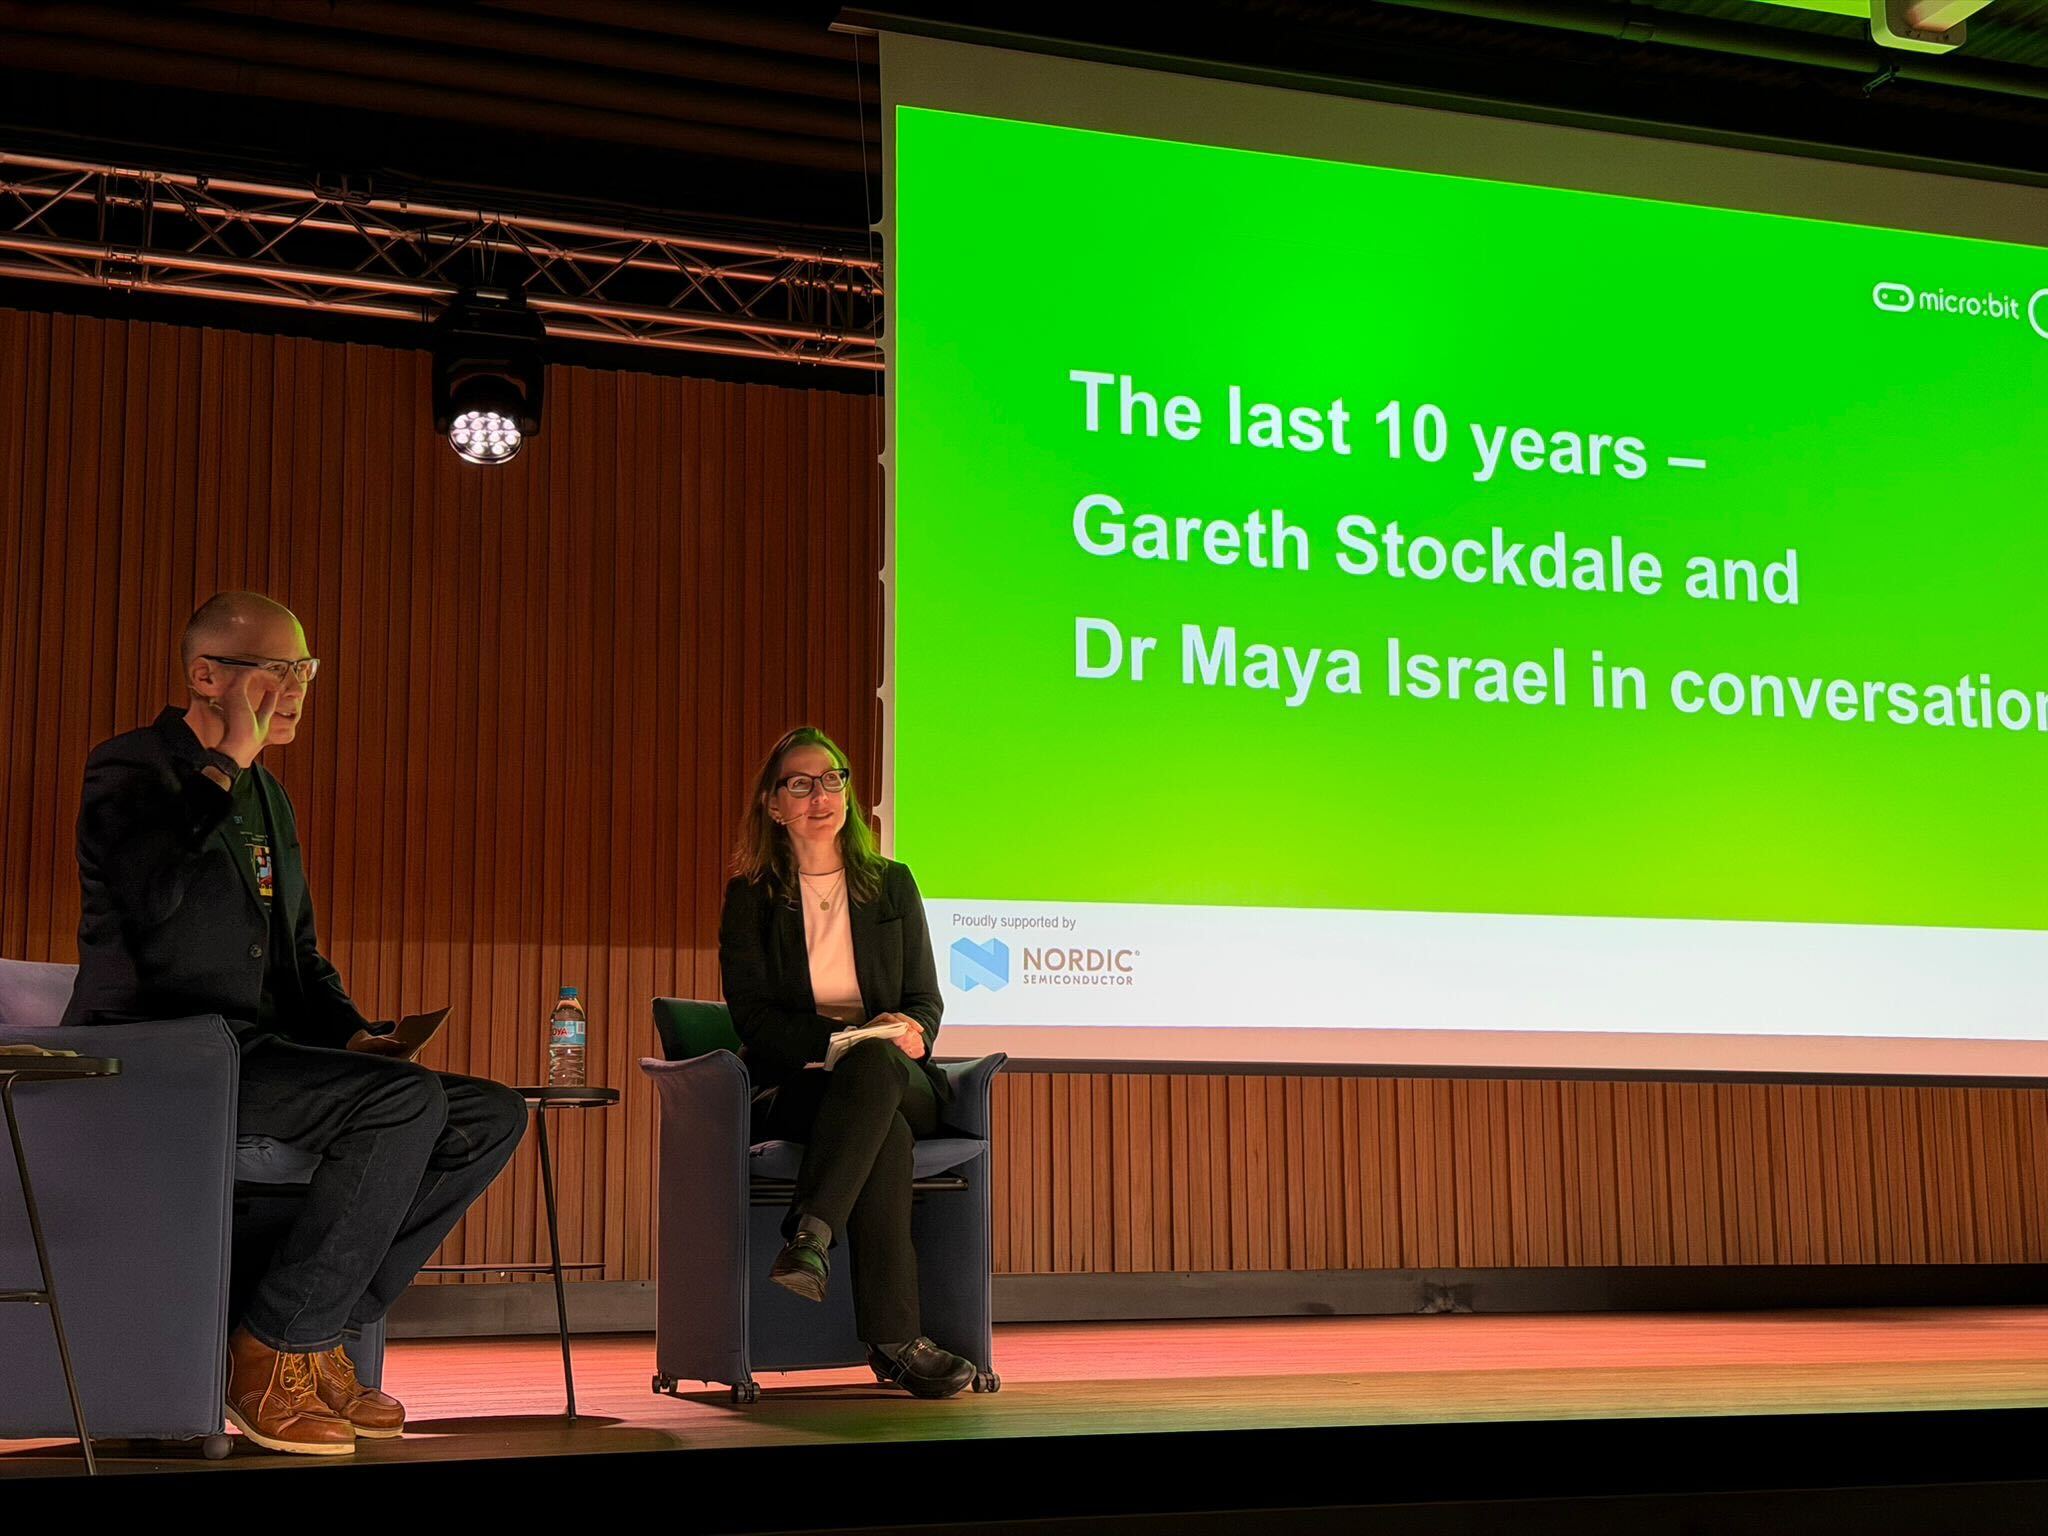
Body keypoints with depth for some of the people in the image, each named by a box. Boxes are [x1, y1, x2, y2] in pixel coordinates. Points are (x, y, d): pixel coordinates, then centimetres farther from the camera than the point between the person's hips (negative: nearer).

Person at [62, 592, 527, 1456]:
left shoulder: (263, 792, 21)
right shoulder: (130, 768, -4)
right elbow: (151, 898, -25)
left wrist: (350, 1036, 7)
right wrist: (225, 764, -17)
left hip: (253, 1057, 9)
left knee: (492, 1117, -5)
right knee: (408, 1098, -28)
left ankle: (323, 1330, -5)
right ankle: (273, 1351, -19)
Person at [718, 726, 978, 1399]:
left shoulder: (891, 884, 17)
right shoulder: (750, 897, 10)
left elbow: (926, 1000, 14)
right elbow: (753, 1014, -1)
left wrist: (905, 1033, -11)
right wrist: (840, 1037, -17)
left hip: (899, 1081, 2)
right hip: (796, 1087, -2)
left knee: (876, 1060, -38)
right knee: (885, 1130, -38)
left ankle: (810, 1238, -47)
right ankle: (895, 1338, -43)